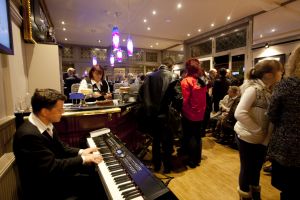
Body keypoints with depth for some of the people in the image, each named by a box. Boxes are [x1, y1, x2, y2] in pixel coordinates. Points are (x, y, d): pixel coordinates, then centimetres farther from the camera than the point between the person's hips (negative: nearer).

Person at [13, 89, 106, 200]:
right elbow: (52, 167, -29)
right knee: (91, 182, -15)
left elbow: (60, 148, 8)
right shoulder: (29, 135, -30)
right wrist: (83, 159, -21)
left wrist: (80, 152, -5)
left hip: (53, 172, 8)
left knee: (93, 169, 7)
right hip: (43, 186, -8)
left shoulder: (46, 124, -3)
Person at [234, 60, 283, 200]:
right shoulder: (253, 89, -20)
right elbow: (239, 113, -30)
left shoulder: (268, 90, 4)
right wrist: (258, 130, -21)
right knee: (247, 169, 12)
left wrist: (267, 135, -9)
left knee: (257, 167, 24)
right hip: (248, 138, -7)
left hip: (262, 139, 7)